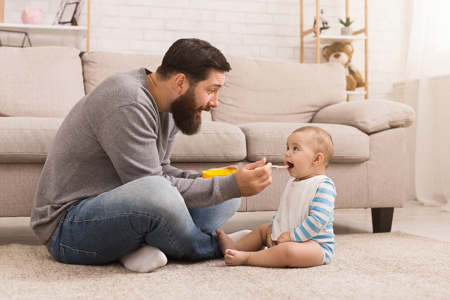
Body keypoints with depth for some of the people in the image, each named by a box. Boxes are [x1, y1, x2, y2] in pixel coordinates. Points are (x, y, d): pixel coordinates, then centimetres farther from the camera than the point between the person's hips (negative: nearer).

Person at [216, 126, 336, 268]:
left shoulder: (324, 186, -17)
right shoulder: (292, 183, 13)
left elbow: (318, 219, -26)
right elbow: (281, 211, 23)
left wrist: (292, 236, -25)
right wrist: (273, 232, 10)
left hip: (316, 245, -10)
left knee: (288, 250, -38)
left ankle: (246, 257, -27)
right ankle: (237, 246, 10)